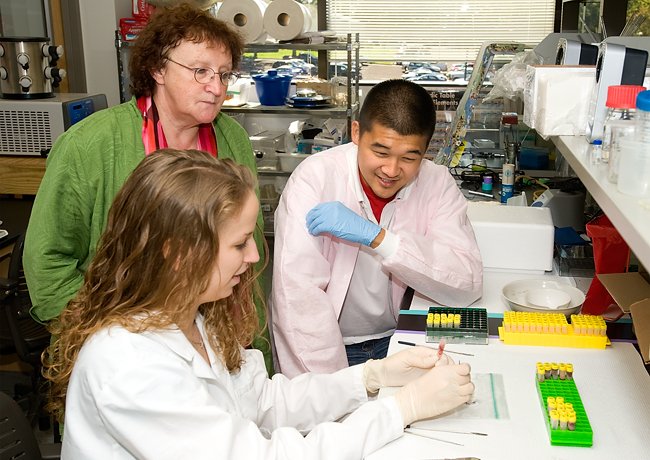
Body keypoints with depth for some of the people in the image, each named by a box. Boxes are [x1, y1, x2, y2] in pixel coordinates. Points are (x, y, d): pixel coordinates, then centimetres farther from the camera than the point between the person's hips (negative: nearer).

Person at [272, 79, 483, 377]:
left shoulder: (437, 184, -5)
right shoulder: (315, 177, -14)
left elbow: (468, 285, -15)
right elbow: (299, 292, -22)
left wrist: (374, 236, -24)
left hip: (397, 339, 3)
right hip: (327, 344, -2)